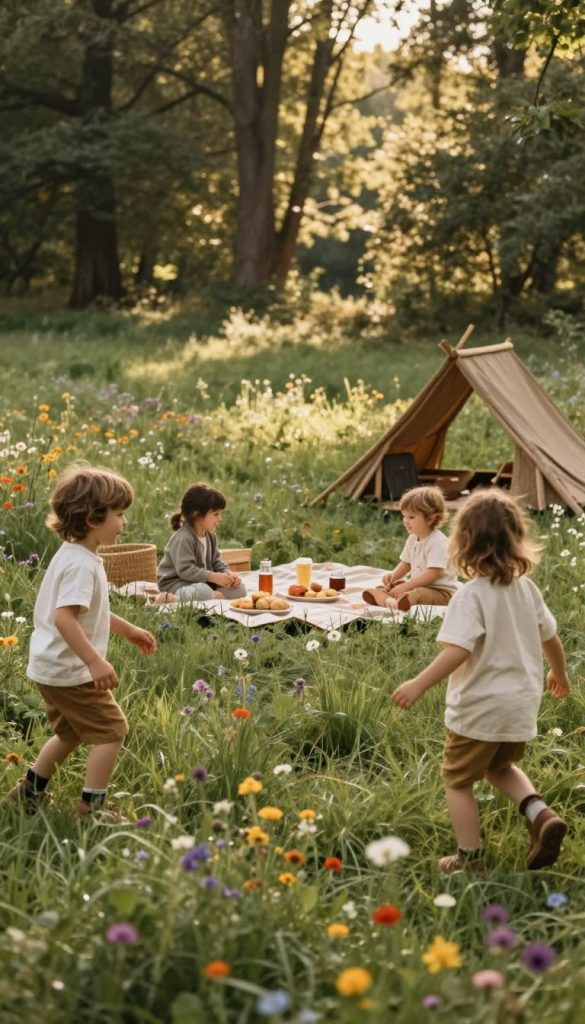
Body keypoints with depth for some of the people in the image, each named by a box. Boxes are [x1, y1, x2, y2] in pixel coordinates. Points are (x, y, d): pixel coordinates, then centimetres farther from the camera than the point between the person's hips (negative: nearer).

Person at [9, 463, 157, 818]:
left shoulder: (75, 555, 9)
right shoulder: (82, 564, -23)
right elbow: (64, 617, -34)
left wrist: (129, 630, 25)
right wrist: (96, 662, -36)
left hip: (53, 668, 10)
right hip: (70, 671, -10)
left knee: (71, 733, 25)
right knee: (112, 730, 0)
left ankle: (29, 791, 34)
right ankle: (91, 808, 6)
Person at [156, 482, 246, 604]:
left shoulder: (210, 535, 6)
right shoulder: (183, 538, -22)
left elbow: (215, 562, 14)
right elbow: (185, 570, -28)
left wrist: (227, 572, -7)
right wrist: (214, 577, -31)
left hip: (202, 582, 9)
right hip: (175, 583, -9)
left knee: (239, 589, -4)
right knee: (203, 593, -41)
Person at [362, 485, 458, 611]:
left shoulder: (437, 542, -20)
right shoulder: (413, 538, 8)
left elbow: (433, 574, -25)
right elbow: (405, 564, 18)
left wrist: (406, 586, -25)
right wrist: (393, 575, -5)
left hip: (441, 591, -10)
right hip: (418, 585, 10)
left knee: (418, 594, -39)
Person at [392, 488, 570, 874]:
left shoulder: (471, 595, -20)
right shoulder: (527, 588, 0)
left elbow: (458, 651, -30)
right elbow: (551, 638, 11)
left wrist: (418, 685, -28)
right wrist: (560, 675, 29)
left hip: (479, 708, -6)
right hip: (522, 706, 6)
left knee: (458, 780, 14)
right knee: (501, 766, 30)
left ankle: (470, 860, 18)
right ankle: (540, 814, 7)